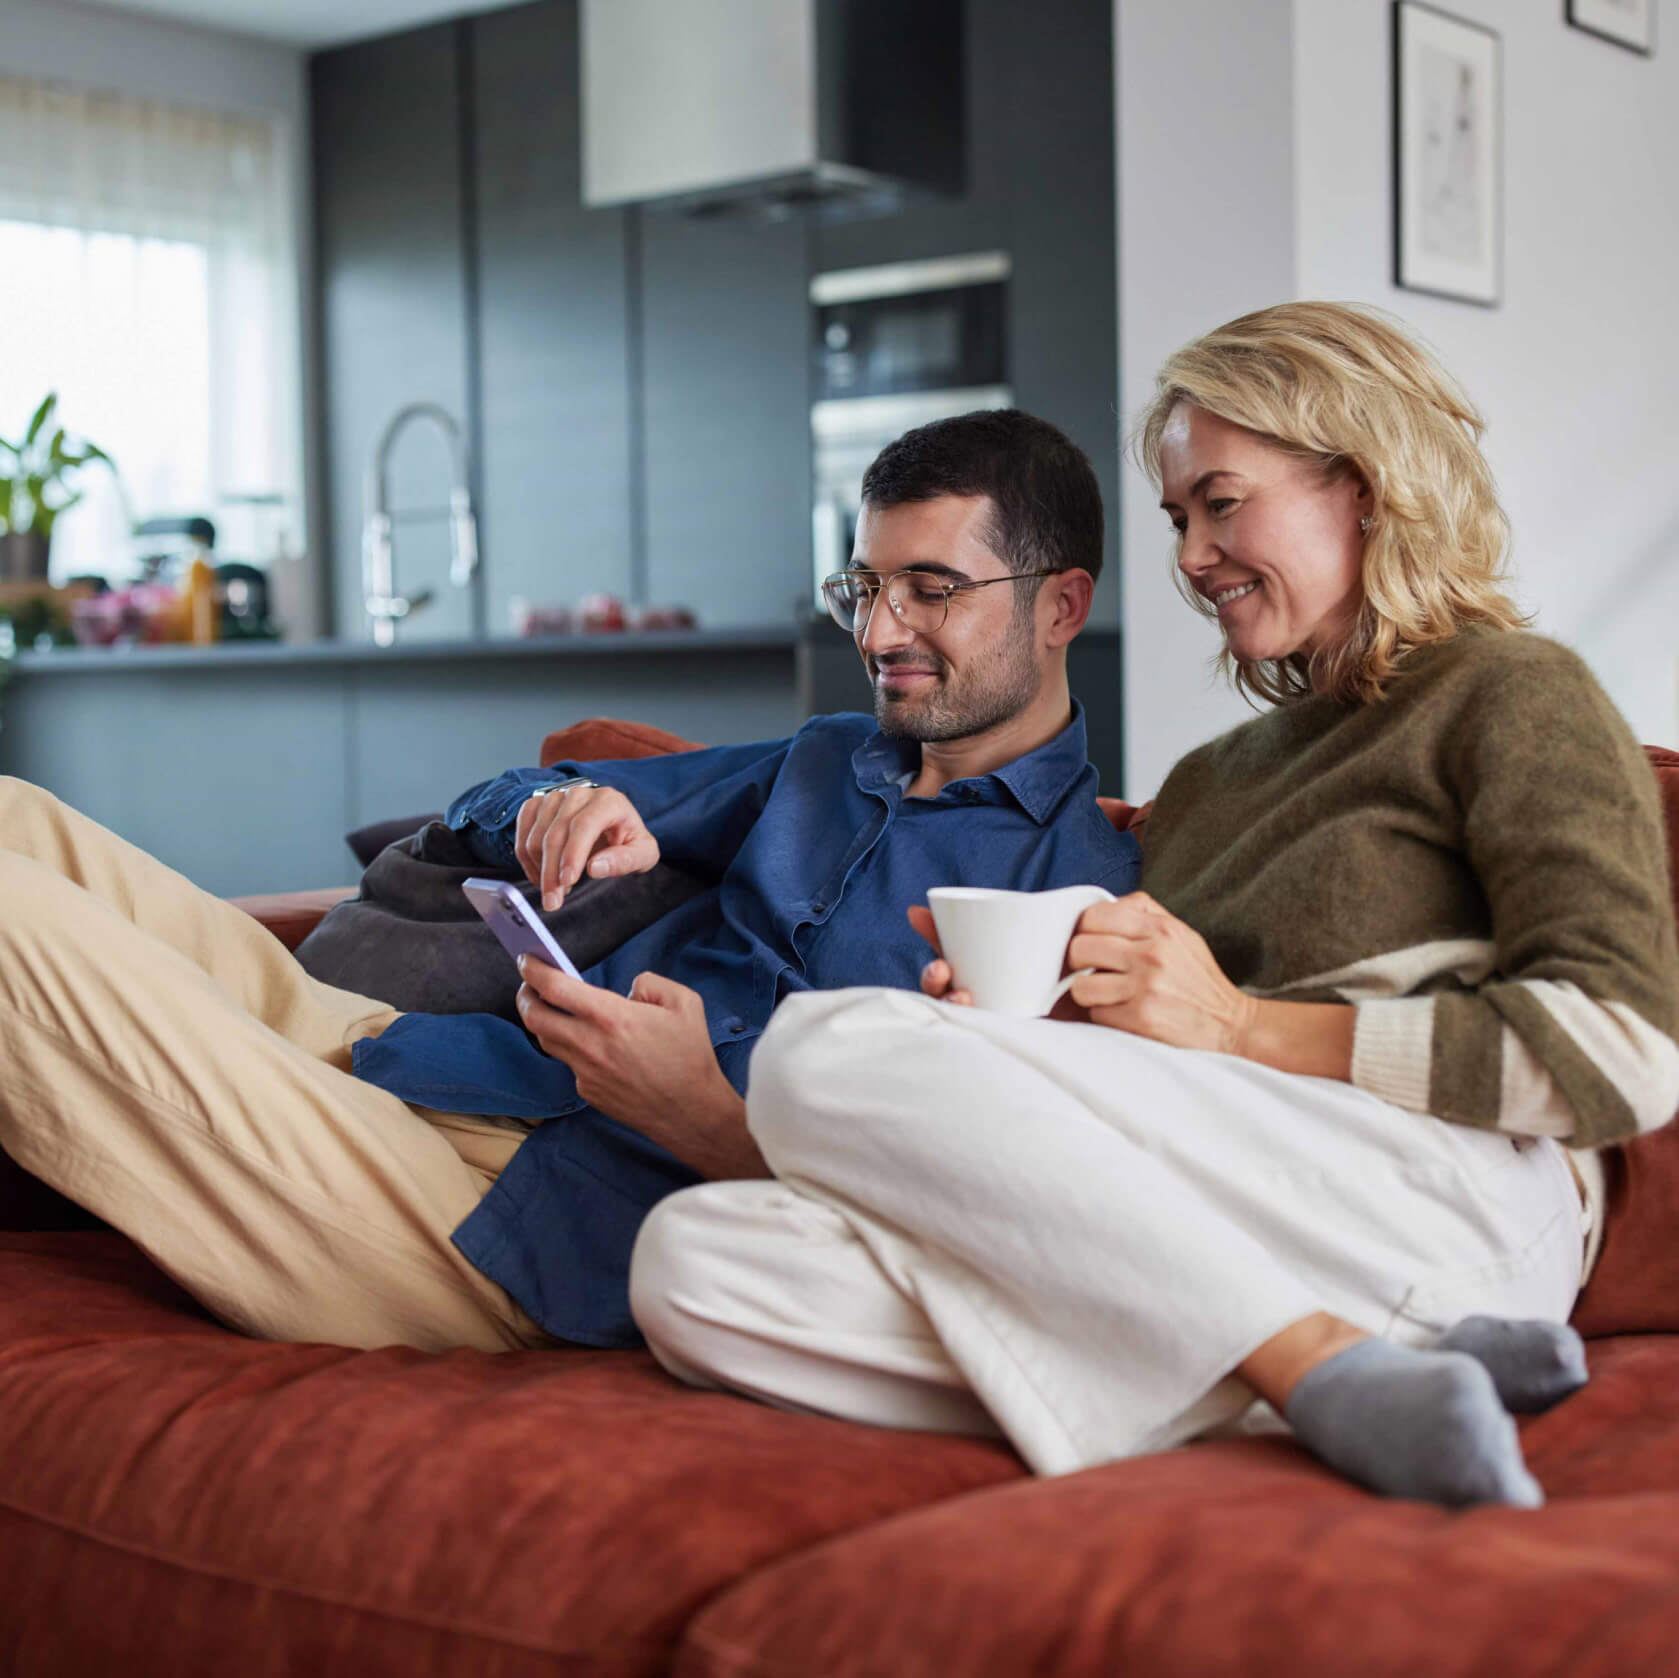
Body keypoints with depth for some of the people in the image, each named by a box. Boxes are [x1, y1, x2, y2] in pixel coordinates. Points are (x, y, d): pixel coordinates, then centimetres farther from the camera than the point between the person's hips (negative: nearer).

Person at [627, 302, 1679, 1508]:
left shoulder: (1509, 698, 11)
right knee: (692, 1259, -17)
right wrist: (1015, 1029, 5)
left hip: (1439, 1194, -7)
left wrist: (1241, 1025, -7)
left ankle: (1335, 1372, -25)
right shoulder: (1211, 779, 32)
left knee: (827, 1050, -23)